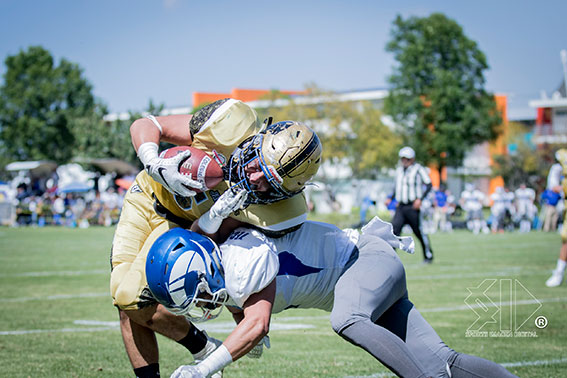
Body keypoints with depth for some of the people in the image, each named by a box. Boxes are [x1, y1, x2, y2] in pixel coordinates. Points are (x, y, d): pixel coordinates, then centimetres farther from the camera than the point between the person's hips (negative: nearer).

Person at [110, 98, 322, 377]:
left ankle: (204, 350, 5)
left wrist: (213, 219, -41)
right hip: (148, 196, 2)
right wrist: (155, 165, -42)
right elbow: (144, 126, -23)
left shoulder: (274, 206, -30)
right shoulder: (232, 124, -32)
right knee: (124, 301, -6)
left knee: (133, 299, -18)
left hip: (183, 223, -2)